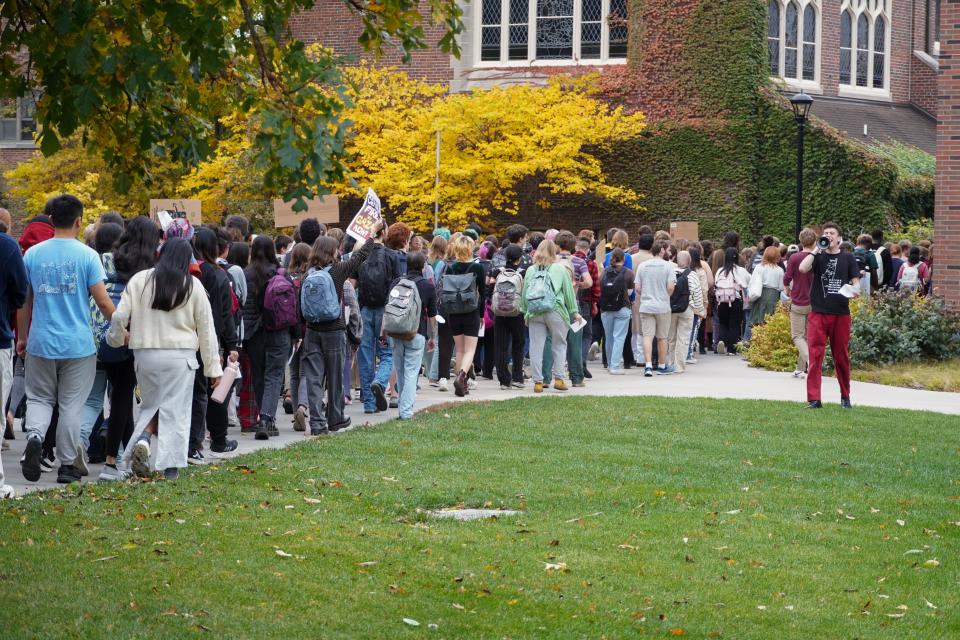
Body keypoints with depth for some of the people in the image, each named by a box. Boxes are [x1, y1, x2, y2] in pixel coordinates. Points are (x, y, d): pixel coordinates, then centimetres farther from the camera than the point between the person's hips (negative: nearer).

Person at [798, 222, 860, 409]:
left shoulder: (848, 258, 8)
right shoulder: (818, 257, 7)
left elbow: (856, 282, 5)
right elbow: (803, 268, -12)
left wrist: (854, 289, -17)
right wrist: (816, 249, -8)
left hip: (841, 314, 1)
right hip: (818, 313, 0)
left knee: (841, 357, 9)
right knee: (815, 356, -6)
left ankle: (845, 396, 24)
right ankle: (814, 399, -5)